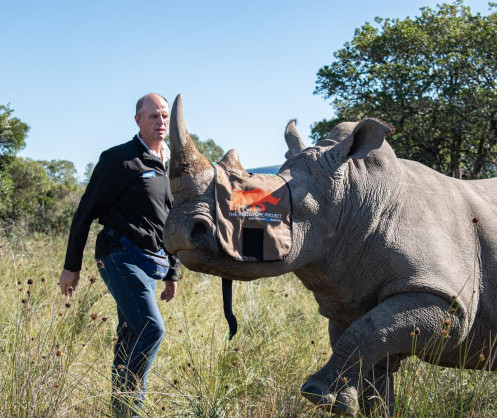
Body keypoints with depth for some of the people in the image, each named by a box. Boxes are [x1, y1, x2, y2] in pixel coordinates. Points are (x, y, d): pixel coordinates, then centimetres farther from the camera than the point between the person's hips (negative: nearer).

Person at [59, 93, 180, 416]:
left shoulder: (172, 166, 16)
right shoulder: (120, 159, -6)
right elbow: (86, 212, -5)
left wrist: (172, 273, 22)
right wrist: (72, 265, -5)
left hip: (153, 262, 7)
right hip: (122, 257, -7)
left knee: (131, 338, 9)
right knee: (151, 328, -18)